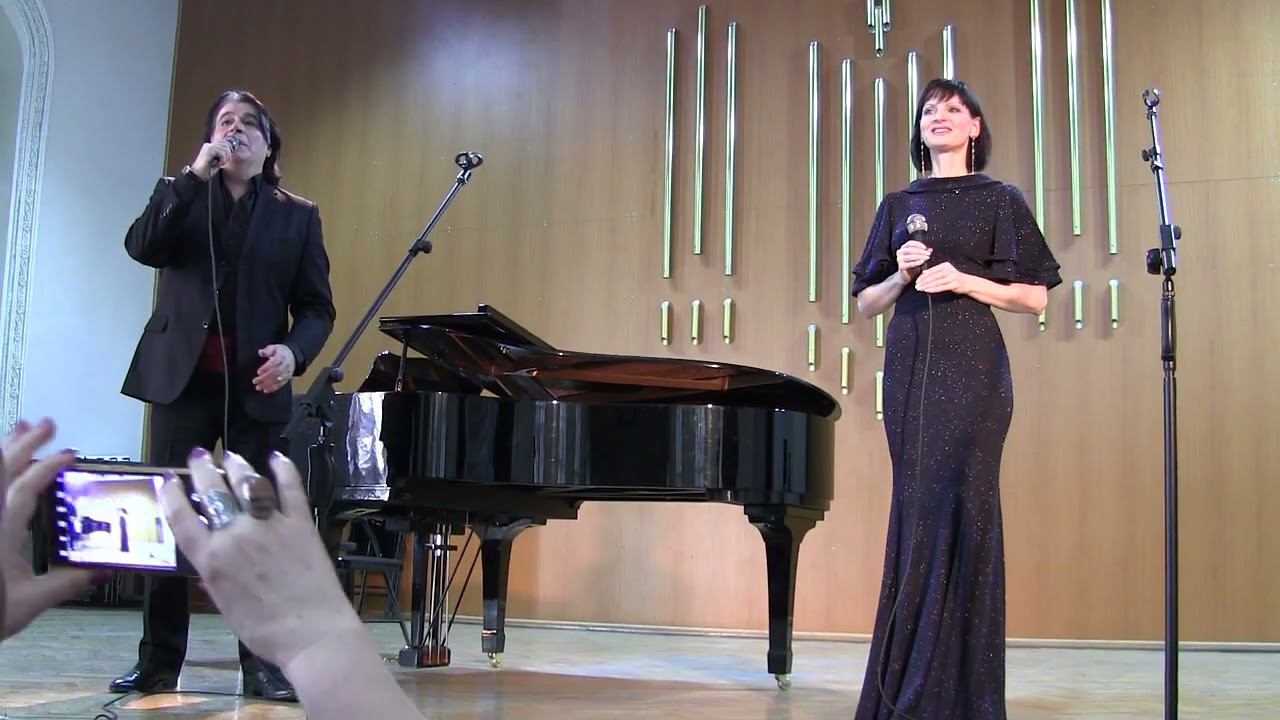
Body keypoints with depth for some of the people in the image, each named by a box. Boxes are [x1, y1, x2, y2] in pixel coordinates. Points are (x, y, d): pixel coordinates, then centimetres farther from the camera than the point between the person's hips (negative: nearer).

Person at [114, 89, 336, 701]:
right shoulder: (180, 195, 13)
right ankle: (159, 661, 10)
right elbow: (142, 247, -8)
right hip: (183, 377, 1)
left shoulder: (298, 216, 11)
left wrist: (293, 351, -15)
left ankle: (262, 661, 6)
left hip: (256, 384, 0)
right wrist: (195, 175, -11)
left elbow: (316, 306, 5)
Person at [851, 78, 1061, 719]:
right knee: (915, 508, 0)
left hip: (972, 367, -3)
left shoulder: (999, 200, 7)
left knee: (960, 506, -8)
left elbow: (1034, 297, 3)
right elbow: (866, 302, 15)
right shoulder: (898, 206, 16)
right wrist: (901, 275, -4)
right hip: (909, 366, 3)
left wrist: (964, 280, -10)